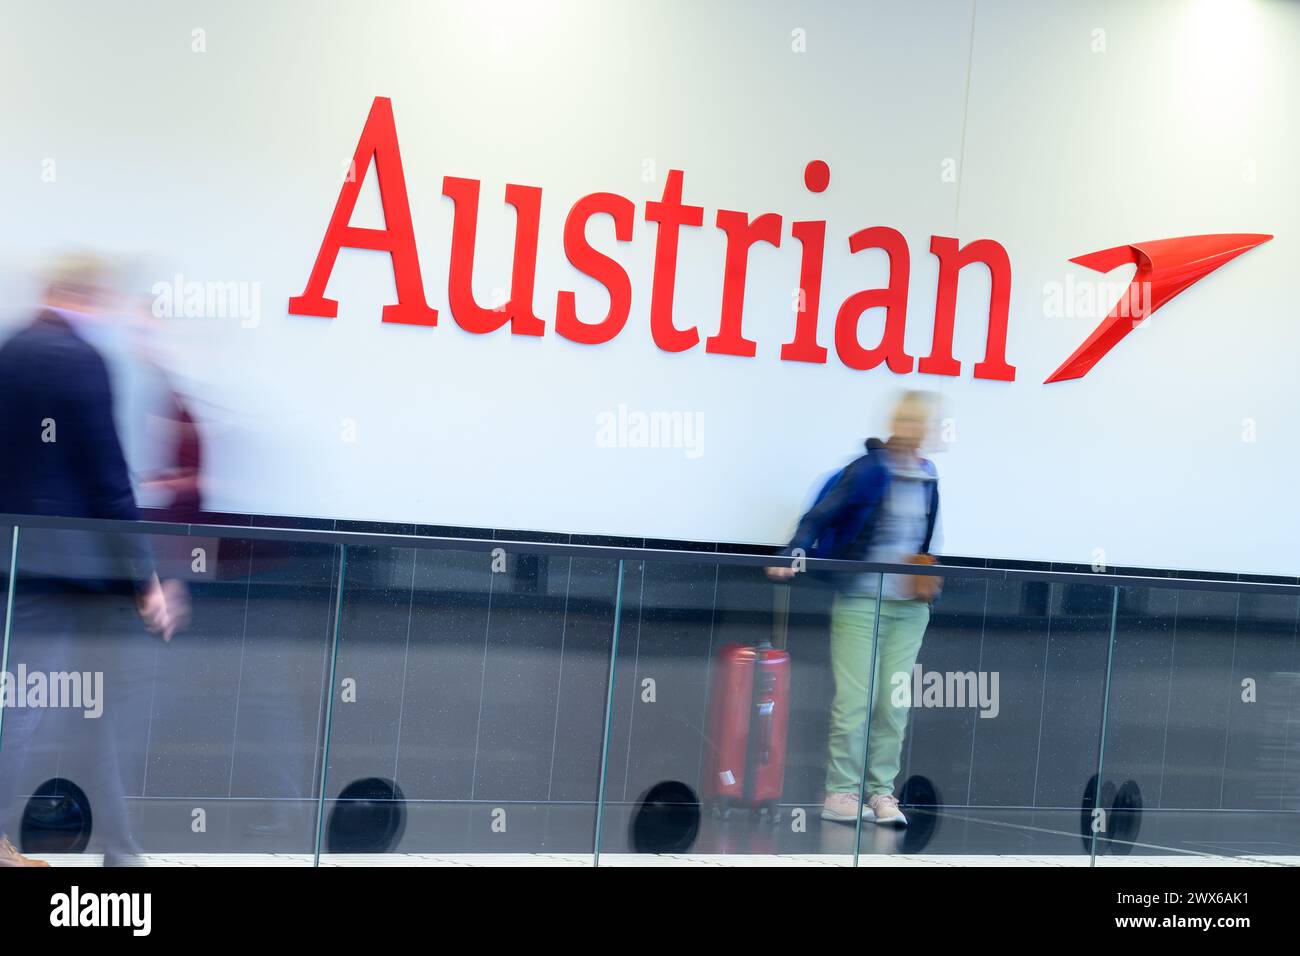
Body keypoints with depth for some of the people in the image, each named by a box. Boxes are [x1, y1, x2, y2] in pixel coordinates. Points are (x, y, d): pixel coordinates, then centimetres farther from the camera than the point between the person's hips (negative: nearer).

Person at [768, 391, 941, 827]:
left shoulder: (928, 476, 10)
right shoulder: (869, 470, -8)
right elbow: (820, 516, -11)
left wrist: (927, 576, 6)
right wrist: (794, 555, -24)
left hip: (910, 607, 5)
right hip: (861, 601, -5)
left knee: (895, 704, 4)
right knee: (855, 700, -6)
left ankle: (881, 789, 11)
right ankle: (841, 791, 2)